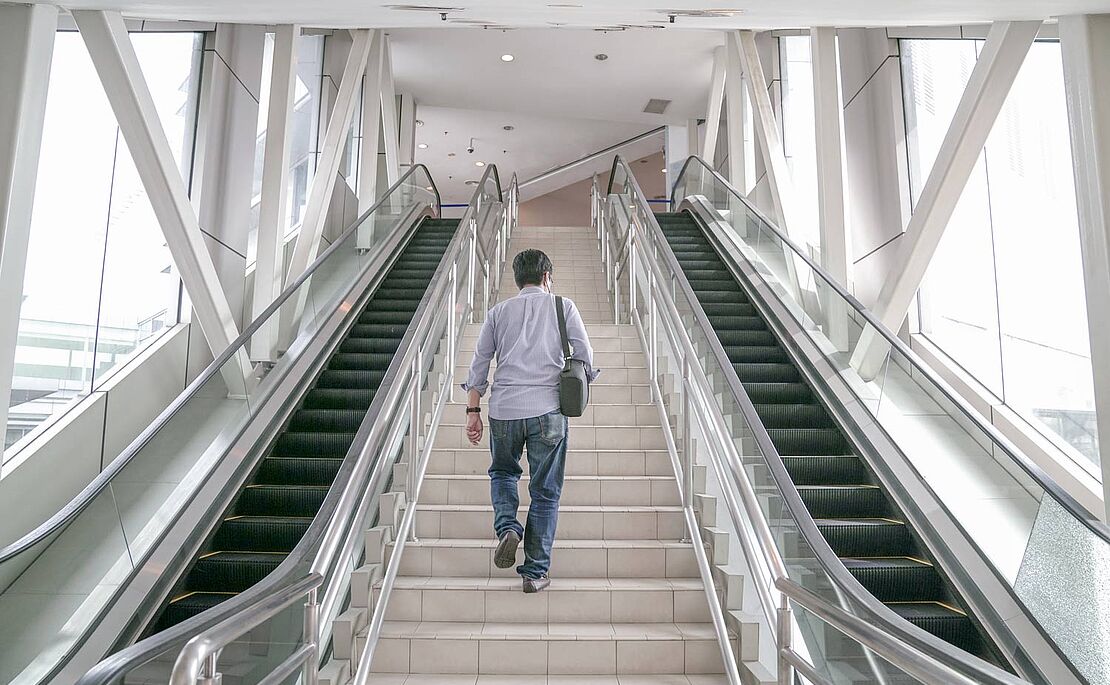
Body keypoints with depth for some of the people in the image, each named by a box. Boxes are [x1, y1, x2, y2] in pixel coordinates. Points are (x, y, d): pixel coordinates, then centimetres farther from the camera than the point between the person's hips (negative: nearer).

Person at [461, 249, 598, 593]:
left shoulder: (498, 312, 12)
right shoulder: (563, 306, 7)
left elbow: (479, 365, 8)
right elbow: (585, 355, 3)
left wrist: (473, 412, 11)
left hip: (504, 409, 2)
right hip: (548, 410, -1)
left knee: (502, 472, 26)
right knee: (545, 491, 9)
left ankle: (507, 527, 2)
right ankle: (535, 572, 13)